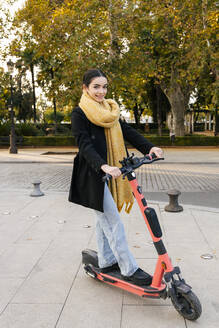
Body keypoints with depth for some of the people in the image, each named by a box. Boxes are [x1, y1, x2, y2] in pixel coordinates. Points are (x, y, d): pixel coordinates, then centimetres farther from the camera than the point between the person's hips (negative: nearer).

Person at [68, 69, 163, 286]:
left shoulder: (109, 110, 14)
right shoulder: (80, 113, -8)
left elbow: (127, 131, 3)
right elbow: (84, 145, -20)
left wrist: (149, 147, -12)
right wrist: (103, 166, -36)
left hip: (108, 172, 8)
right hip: (92, 174, -8)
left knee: (104, 218, 17)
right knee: (113, 222, -6)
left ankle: (106, 262, 30)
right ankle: (129, 270, 4)